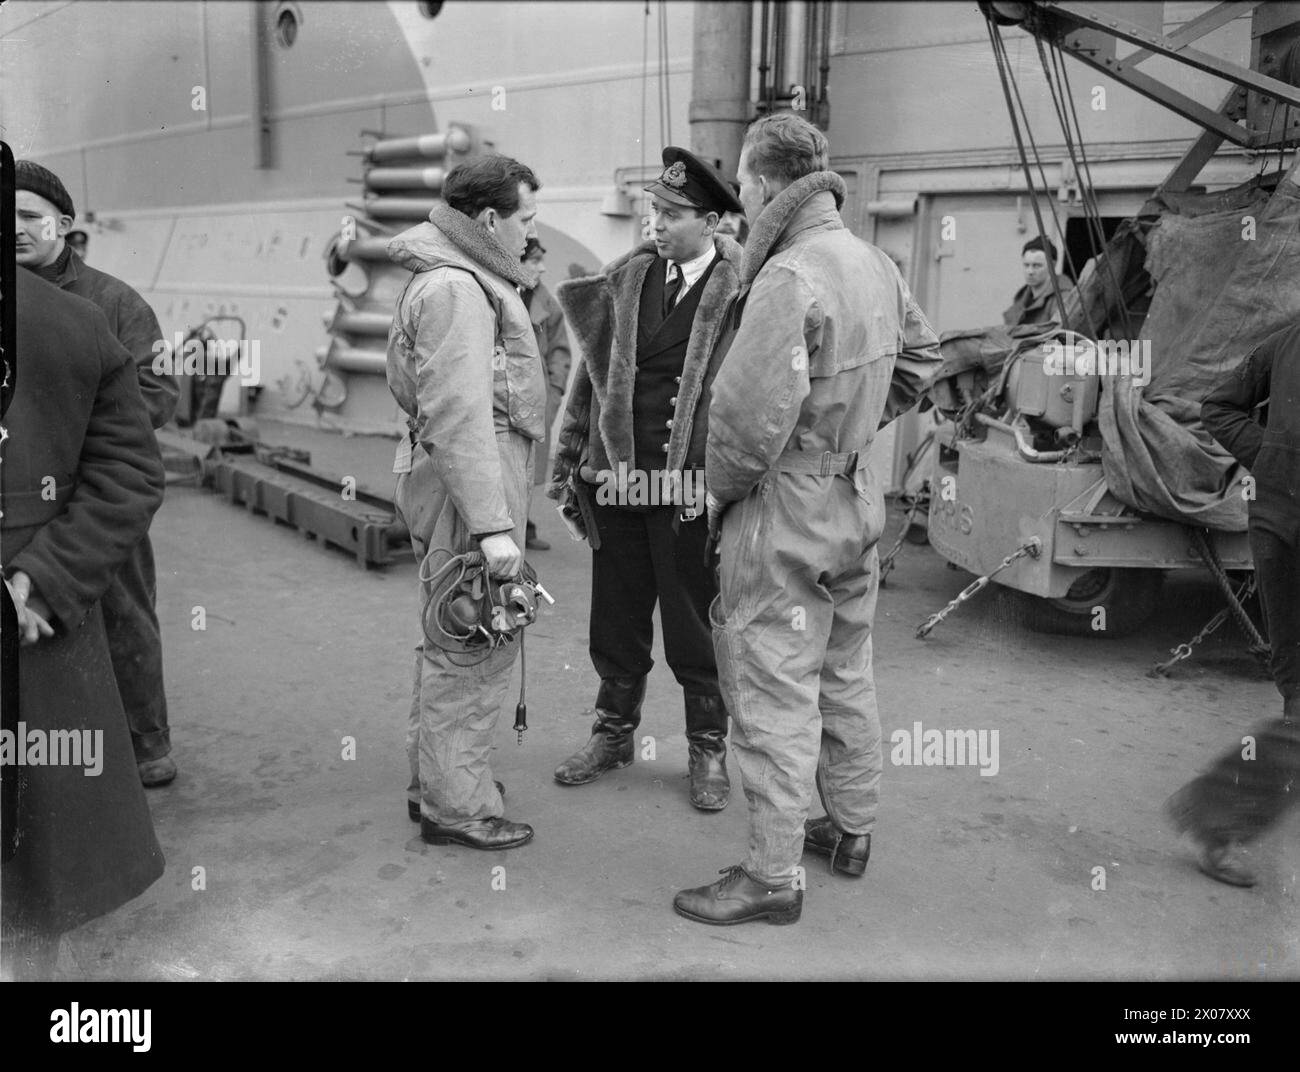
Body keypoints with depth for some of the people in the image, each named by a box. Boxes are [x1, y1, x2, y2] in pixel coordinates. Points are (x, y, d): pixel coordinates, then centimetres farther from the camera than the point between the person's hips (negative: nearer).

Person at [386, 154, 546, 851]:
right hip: (469, 486, -11)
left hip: (452, 480, 11)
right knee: (473, 647, -3)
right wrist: (491, 524, -27)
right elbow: (459, 415, -24)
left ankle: (434, 777, 33)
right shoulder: (454, 289, -16)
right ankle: (455, 806, 8)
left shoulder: (468, 280, 18)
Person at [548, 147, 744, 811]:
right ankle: (613, 734, 34)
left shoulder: (743, 290, -6)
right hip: (616, 478, 4)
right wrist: (568, 459, 12)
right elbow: (591, 376, 13)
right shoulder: (624, 281, 8)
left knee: (696, 625, 8)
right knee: (616, 619, 15)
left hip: (692, 487, -4)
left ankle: (708, 749, 26)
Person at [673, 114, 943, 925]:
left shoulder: (787, 277, -22)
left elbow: (753, 412, -26)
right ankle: (852, 829, 36)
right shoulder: (875, 264, 5)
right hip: (858, 499, 9)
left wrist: (720, 485, -9)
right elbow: (922, 357, 19)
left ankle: (773, 876, 11)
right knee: (847, 675, 20)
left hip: (784, 506, -9)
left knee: (775, 696, 1)